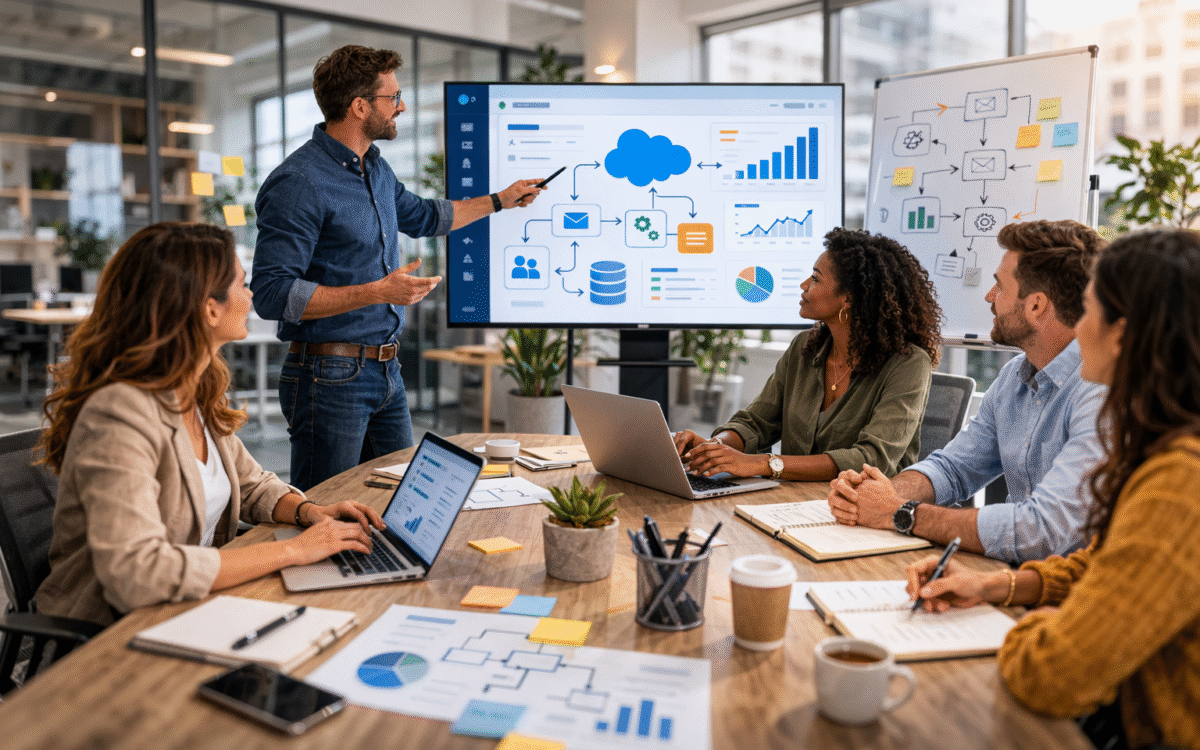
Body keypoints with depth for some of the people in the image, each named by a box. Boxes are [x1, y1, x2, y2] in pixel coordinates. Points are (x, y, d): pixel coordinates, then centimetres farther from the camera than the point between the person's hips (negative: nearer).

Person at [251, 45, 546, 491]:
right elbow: (271, 294, -23)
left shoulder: (376, 169, 13)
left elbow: (422, 217, 34)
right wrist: (377, 292, -25)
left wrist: (500, 200, 36)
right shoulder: (299, 183, -17)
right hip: (331, 375, -9)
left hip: (387, 370, 9)